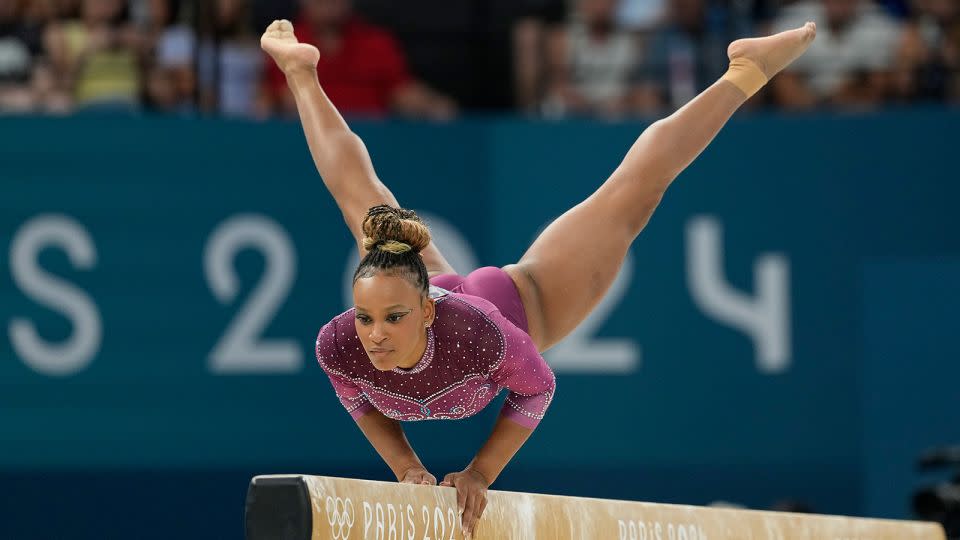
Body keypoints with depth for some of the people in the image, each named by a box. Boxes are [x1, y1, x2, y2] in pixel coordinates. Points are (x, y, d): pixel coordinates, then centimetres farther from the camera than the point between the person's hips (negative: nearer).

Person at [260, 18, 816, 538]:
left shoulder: (476, 331, -47)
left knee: (631, 195, 12)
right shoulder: (338, 344, -39)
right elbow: (360, 401, -13)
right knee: (362, 199, 30)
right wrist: (405, 467, -20)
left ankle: (744, 73, 26)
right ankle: (301, 75, 53)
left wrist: (481, 473, -25)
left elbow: (536, 388, -25)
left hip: (521, 301, -3)